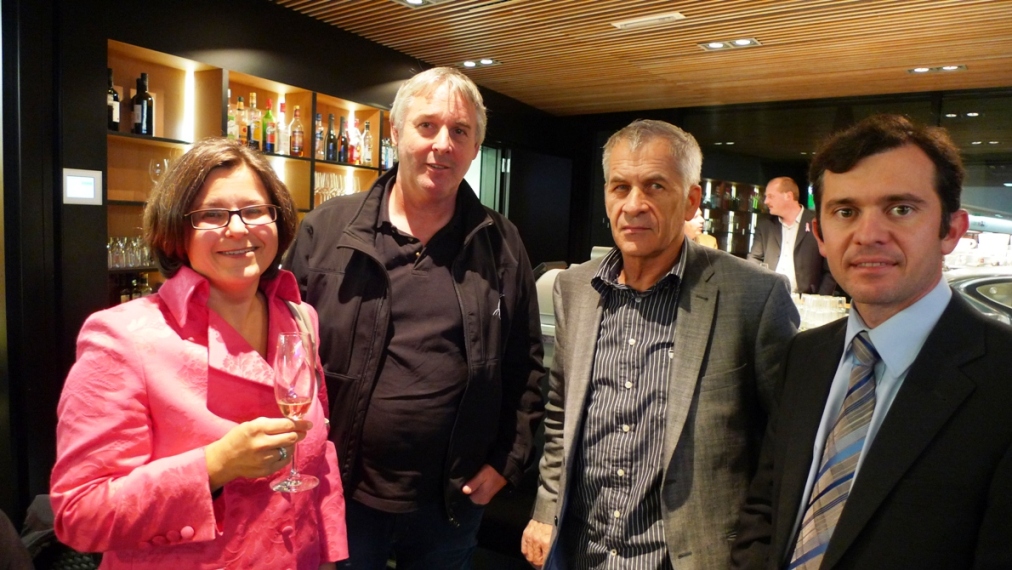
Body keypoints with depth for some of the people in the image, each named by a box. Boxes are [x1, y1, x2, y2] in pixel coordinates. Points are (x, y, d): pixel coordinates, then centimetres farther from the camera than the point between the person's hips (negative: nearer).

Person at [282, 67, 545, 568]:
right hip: (341, 495, -1)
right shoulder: (327, 230, -5)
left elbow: (526, 366, 5)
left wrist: (509, 458, 2)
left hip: (452, 505, 2)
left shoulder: (502, 246, -1)